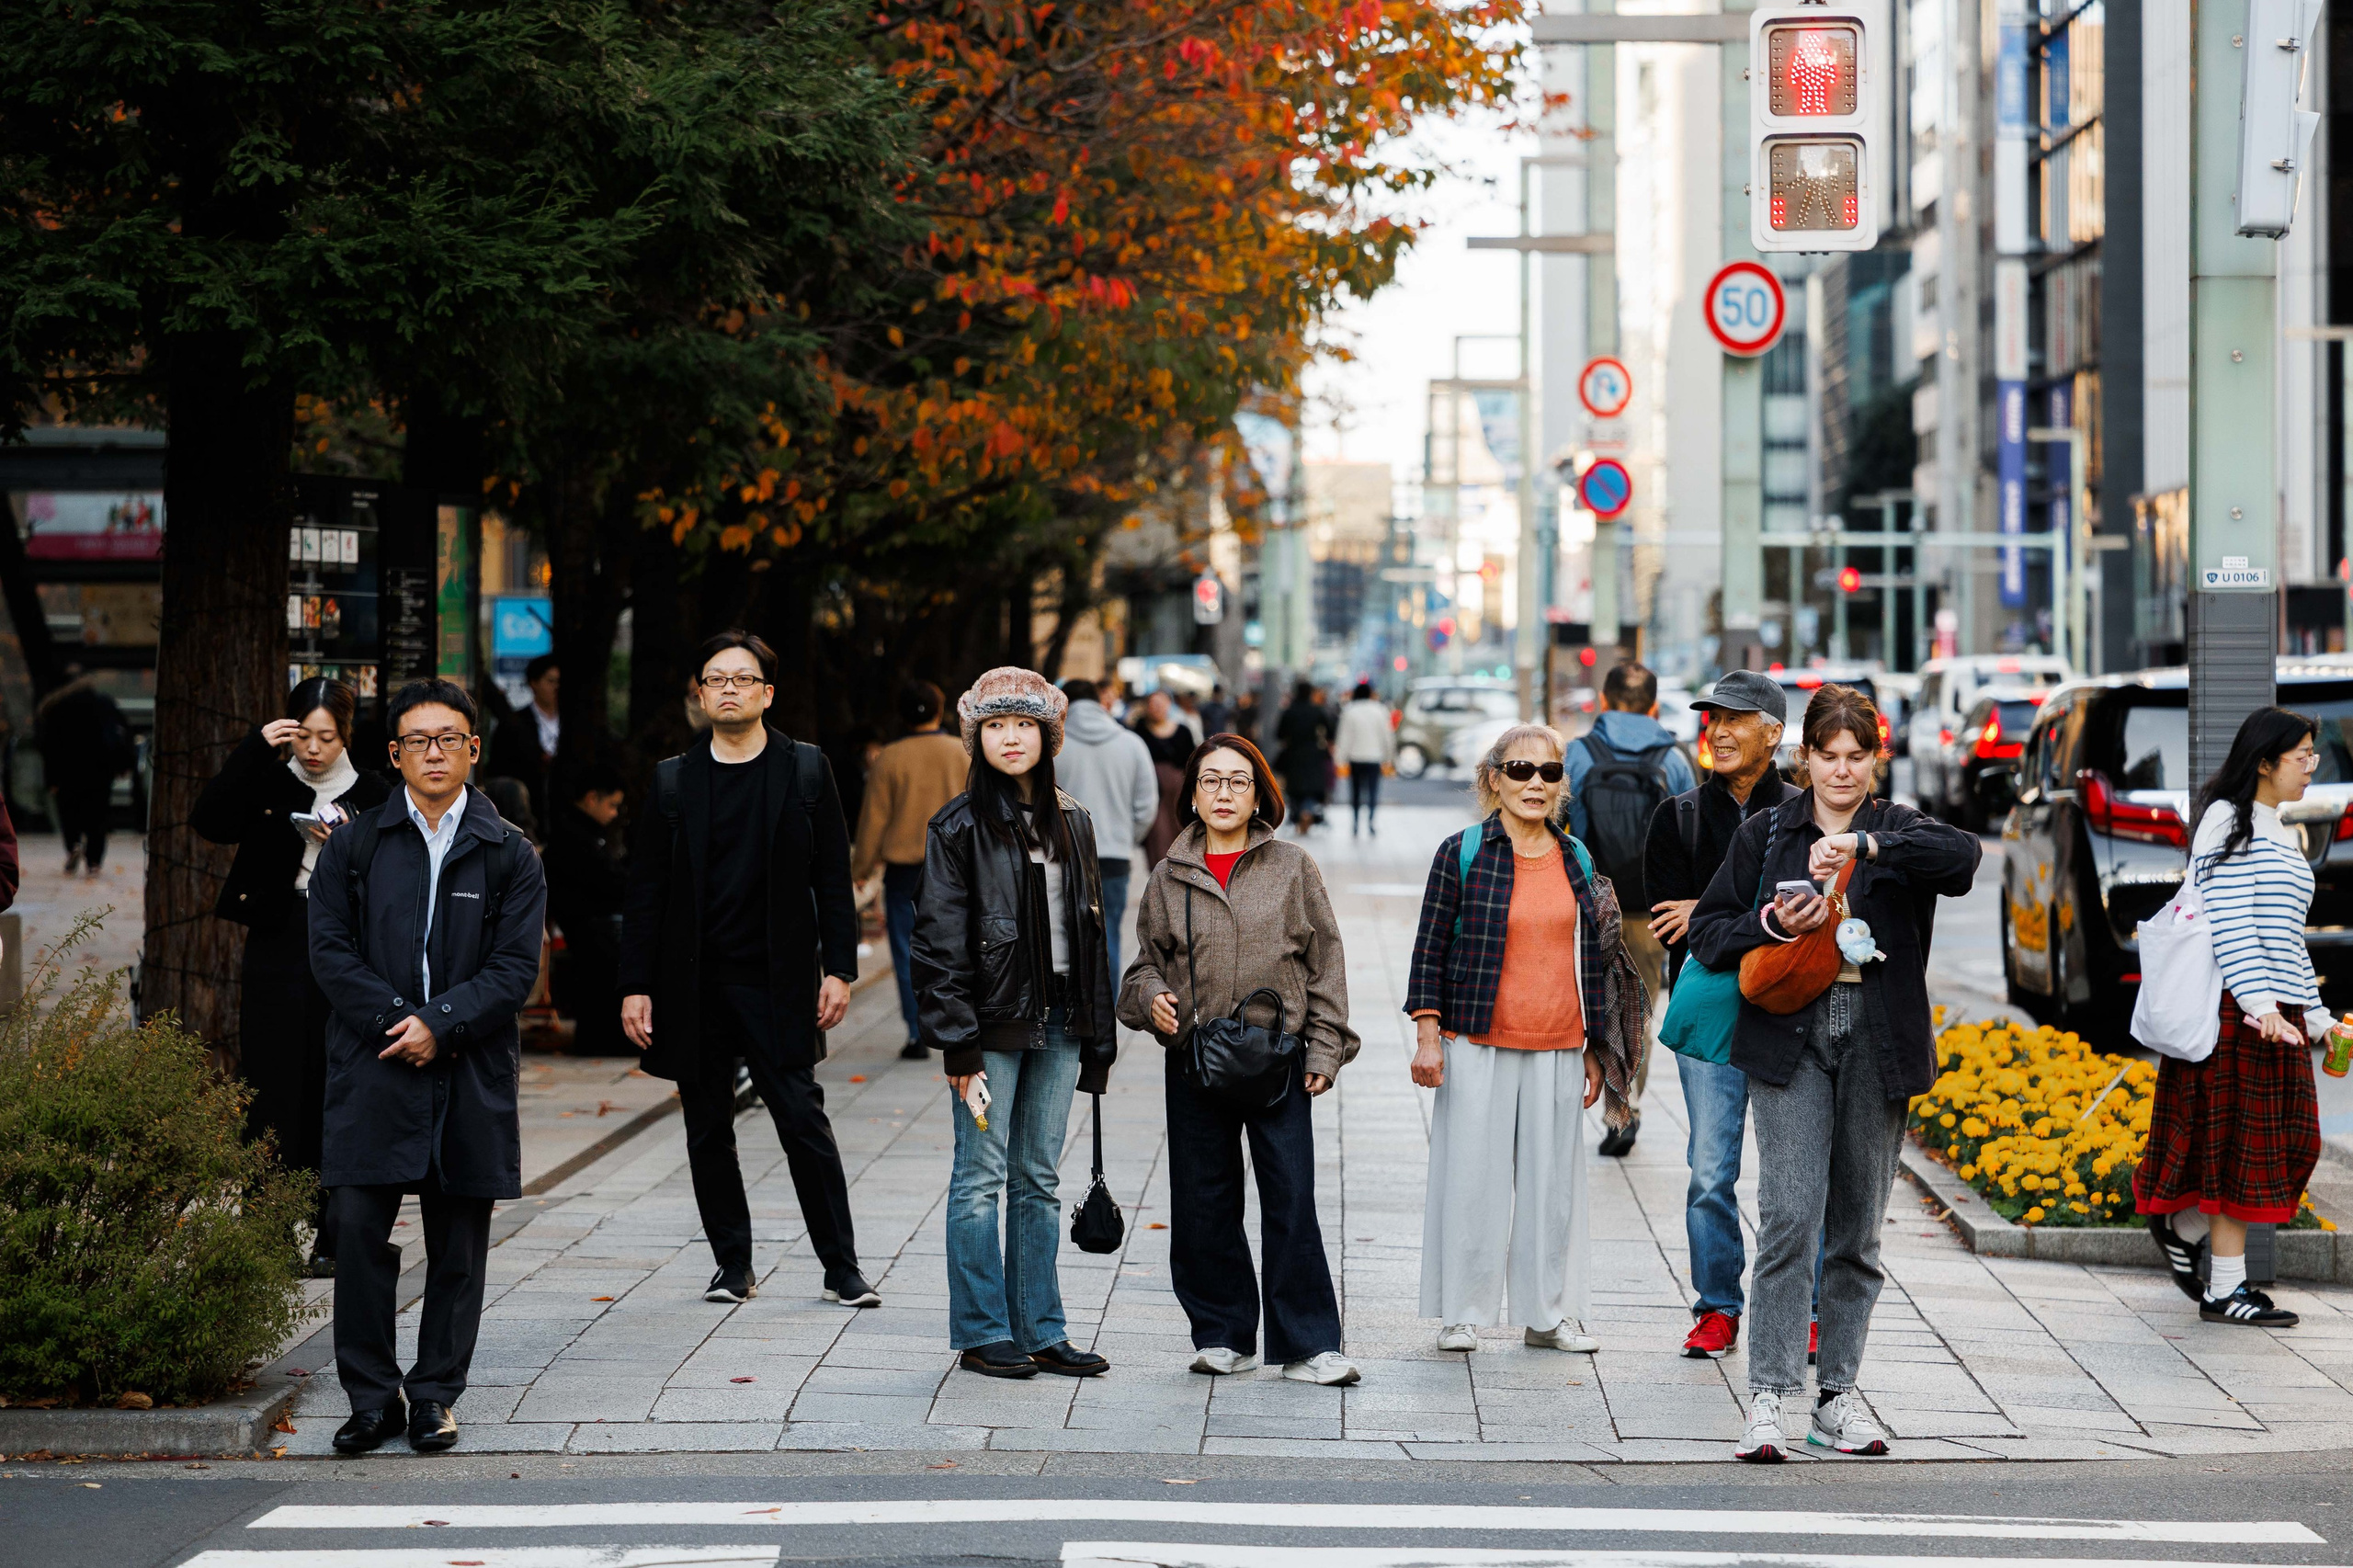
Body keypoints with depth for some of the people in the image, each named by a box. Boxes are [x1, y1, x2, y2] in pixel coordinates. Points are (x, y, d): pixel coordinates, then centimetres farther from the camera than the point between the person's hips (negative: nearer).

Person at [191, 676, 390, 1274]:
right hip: (276, 954, 0)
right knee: (272, 1095, -3)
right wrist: (255, 749, -11)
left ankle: (332, 1238, 6)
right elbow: (207, 821, -8)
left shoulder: (371, 795, 7)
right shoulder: (269, 786, 8)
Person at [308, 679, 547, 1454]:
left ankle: (435, 1395, 16)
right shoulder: (354, 845, 7)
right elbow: (330, 947, 1)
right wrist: (393, 1020, -11)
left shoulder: (509, 856, 5)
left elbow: (516, 966, -1)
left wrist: (440, 1025, -13)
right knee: (357, 1229, -6)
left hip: (470, 1073, 0)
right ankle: (371, 1397, 4)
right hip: (372, 1071, 0)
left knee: (458, 1245, 5)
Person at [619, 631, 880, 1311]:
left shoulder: (805, 770, 4)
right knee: (707, 1132, 6)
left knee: (804, 1122, -5)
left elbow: (833, 878, 4)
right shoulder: (672, 781, 6)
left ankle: (842, 1268, 2)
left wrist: (838, 969, -3)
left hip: (778, 987, -2)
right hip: (694, 987, 2)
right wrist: (636, 986, 0)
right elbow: (646, 891, 6)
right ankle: (732, 1265, 17)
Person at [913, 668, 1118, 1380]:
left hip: (1058, 1021, 5)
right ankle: (982, 1335, 6)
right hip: (993, 1022, -5)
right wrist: (959, 1047, -14)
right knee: (982, 1178, 0)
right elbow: (942, 941, -8)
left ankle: (1041, 1333, 14)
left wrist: (1097, 1037, 10)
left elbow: (1091, 928, 14)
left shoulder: (1070, 822, 11)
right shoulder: (960, 826, -5)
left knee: (1039, 1181, 10)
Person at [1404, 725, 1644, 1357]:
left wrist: (1595, 1051, 14)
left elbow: (1593, 958, 16)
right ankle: (1461, 1316, 10)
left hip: (1557, 1049, 4)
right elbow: (1430, 948, 0)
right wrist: (1428, 1036, -7)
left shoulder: (1576, 860, 11)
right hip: (1478, 1045, -4)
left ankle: (1547, 1315, 17)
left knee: (1554, 1179, 7)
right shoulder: (1463, 853, -1)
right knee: (1473, 1175, 0)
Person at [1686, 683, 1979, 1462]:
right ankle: (1769, 1398, -13)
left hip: (1877, 1045, 1)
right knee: (1790, 1216, -13)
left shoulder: (1899, 830, 6)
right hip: (1790, 1037, -1)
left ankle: (1838, 1394, 17)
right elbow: (1707, 934, 8)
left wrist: (1868, 845, -27)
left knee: (1858, 1228, 7)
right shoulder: (1766, 834, 8)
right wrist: (1772, 924, -11)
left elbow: (1962, 855, -16)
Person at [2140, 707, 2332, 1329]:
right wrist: (2259, 1003, -23)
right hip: (2232, 1004, -8)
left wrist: (2316, 1015, 19)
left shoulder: (2288, 838, 20)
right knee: (2239, 1137, -7)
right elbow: (2228, 921, -15)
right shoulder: (2229, 820, -6)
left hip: (2278, 1010, 8)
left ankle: (2171, 1218, 19)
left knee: (2286, 1139, 4)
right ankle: (2224, 1290, -3)